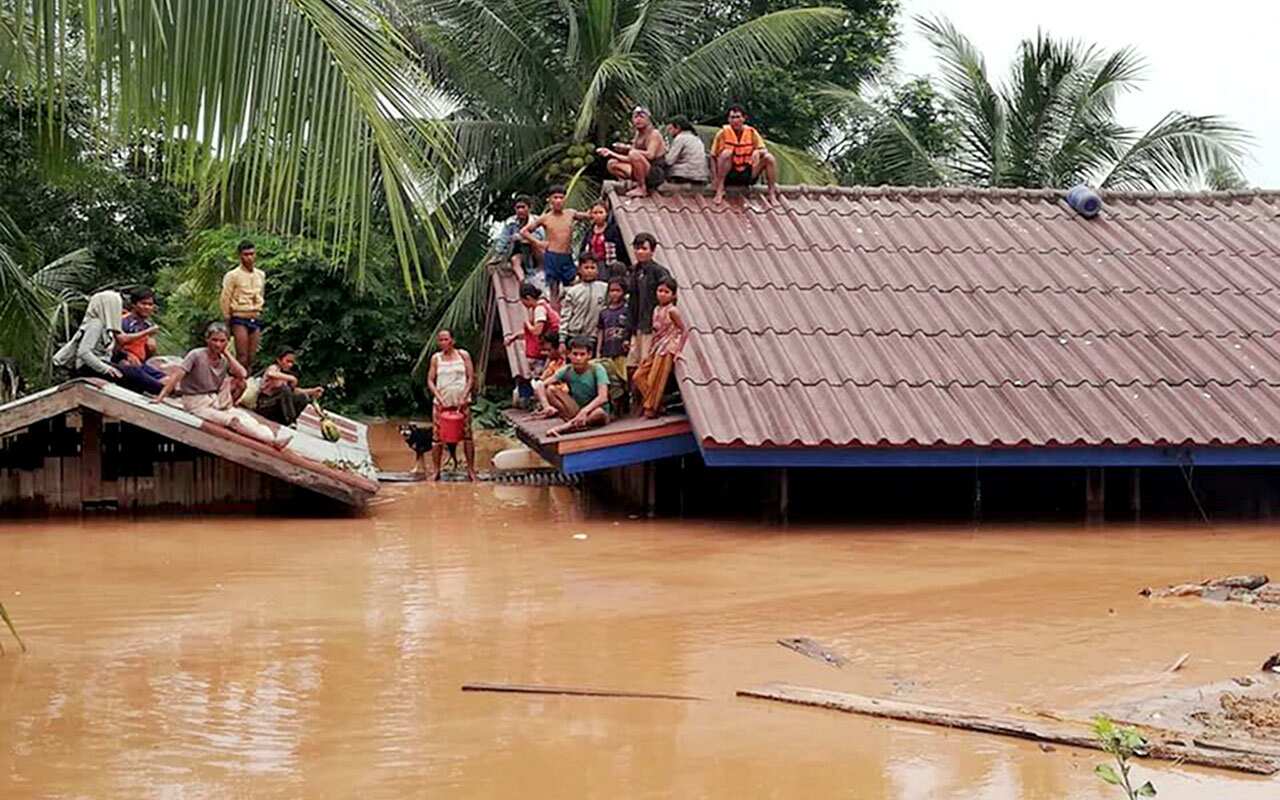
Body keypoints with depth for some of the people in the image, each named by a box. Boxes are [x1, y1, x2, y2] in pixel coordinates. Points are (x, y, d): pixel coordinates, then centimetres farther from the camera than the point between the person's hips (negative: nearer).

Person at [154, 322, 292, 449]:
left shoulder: (225, 360, 5)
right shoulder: (196, 355, -11)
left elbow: (242, 374, -12)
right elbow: (177, 375, -18)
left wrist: (226, 353, -9)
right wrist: (161, 397, -27)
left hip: (216, 401, 6)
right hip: (197, 403, -6)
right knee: (233, 419, -25)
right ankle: (272, 439, -36)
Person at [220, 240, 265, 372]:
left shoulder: (260, 275, 12)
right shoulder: (233, 275, -5)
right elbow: (225, 300, -4)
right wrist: (227, 321, -3)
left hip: (256, 319, 5)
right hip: (240, 318, -5)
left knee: (251, 357, 4)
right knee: (242, 357, -11)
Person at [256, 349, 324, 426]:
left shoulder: (285, 374, 14)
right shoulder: (274, 367, -9)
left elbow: (294, 391, 8)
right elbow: (270, 374, -36)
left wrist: (312, 391, -3)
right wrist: (290, 378, -38)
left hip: (275, 404, 8)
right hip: (264, 404, -8)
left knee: (303, 397, -6)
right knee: (285, 388, -31)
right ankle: (290, 421, -34)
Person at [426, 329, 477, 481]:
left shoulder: (463, 355, 4)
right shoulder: (436, 358, 7)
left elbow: (471, 378, 1)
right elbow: (430, 380, 5)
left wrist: (464, 397, -10)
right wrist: (439, 398, -9)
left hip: (461, 401, -1)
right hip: (441, 402, 1)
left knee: (467, 434, -1)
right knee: (438, 437, -1)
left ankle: (471, 470, 3)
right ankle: (435, 471, 6)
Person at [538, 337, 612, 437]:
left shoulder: (597, 370, -15)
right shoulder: (566, 370, -4)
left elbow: (603, 397, -28)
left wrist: (585, 411, -43)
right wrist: (548, 406, -28)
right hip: (575, 410, 4)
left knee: (599, 413, -40)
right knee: (551, 389, -16)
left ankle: (561, 428, -39)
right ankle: (575, 421, -29)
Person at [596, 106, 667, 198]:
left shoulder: (654, 134, -10)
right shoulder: (638, 135, 12)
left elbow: (650, 155, -26)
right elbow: (630, 159, 10)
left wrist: (628, 148, -20)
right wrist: (611, 153, 4)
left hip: (656, 174, -8)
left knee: (634, 154, -33)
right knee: (612, 164, 1)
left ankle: (642, 188, -21)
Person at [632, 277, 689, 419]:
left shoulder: (671, 311, -9)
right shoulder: (656, 310, 12)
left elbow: (684, 331, -10)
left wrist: (678, 350, -13)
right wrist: (649, 351, 14)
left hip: (667, 350, -8)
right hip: (656, 349, 8)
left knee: (655, 380, -6)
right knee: (638, 376, 5)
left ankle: (651, 409, 5)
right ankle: (656, 406, 9)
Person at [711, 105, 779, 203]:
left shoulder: (751, 132, -1)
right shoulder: (723, 133, -7)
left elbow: (764, 150, -3)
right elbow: (713, 156, -4)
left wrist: (758, 152, -29)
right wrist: (715, 179, -16)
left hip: (748, 176, 3)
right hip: (729, 176, -2)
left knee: (769, 158, -16)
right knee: (726, 153, -30)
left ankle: (772, 194, -8)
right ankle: (720, 190, -26)